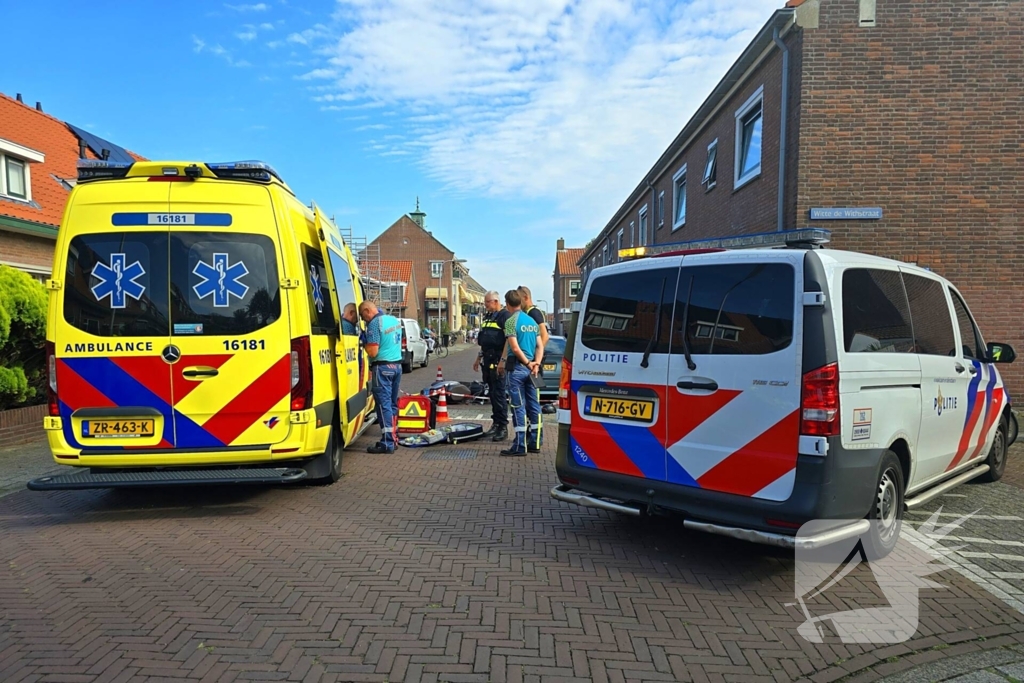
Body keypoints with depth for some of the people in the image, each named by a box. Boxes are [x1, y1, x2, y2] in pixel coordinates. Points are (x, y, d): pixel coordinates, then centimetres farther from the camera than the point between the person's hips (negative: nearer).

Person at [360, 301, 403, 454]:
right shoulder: (395, 320, 11)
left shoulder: (375, 324, -14)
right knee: (393, 403, 15)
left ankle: (387, 443, -4)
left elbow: (373, 352, -19)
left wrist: (364, 343, -1)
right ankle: (392, 438, 21)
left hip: (382, 367, -8)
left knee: (384, 405, -5)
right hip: (397, 365, 8)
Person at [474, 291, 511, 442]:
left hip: (498, 362, -9)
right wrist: (479, 358, 25)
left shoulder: (504, 316, -9)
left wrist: (503, 360, -23)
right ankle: (496, 424, 20)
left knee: (499, 394, -8)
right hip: (488, 361, 9)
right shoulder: (488, 317, 20)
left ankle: (503, 427, -2)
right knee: (492, 394, 12)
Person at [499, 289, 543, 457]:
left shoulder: (511, 321, -9)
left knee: (519, 406, -4)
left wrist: (527, 363, -8)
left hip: (517, 367, -7)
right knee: (534, 405, 10)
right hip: (530, 368, 7)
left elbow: (515, 348, -17)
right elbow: (540, 346, 8)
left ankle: (520, 446, -3)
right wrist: (536, 364, -3)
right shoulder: (532, 321, 14)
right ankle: (534, 443, 16)